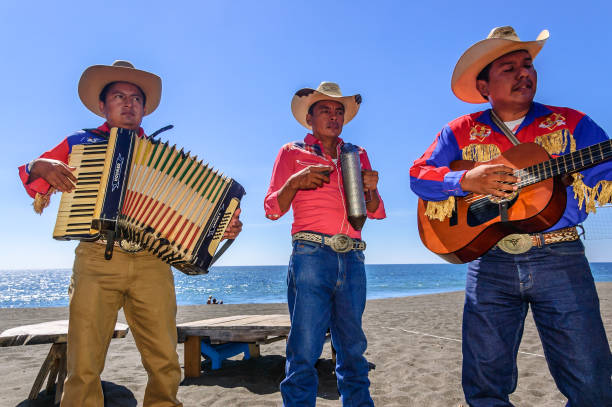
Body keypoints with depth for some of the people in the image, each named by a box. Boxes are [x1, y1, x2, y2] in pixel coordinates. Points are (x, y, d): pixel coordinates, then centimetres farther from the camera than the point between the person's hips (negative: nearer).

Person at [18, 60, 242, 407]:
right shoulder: (80, 142, 19)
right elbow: (31, 174, 23)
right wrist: (42, 167, 0)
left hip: (151, 263, 1)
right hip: (96, 260, 0)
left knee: (165, 365, -3)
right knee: (84, 368, -4)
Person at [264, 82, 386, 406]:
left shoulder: (358, 155, 20)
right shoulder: (292, 152, 12)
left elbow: (376, 212, 17)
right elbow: (272, 209, 6)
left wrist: (370, 189, -5)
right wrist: (295, 182, -12)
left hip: (352, 258, 4)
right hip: (311, 255, -3)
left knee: (353, 348, 10)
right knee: (304, 349, -3)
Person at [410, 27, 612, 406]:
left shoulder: (571, 124, 8)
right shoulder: (461, 132, 8)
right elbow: (419, 174, 2)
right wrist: (466, 180, -13)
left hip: (559, 258, 1)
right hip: (489, 261, 0)